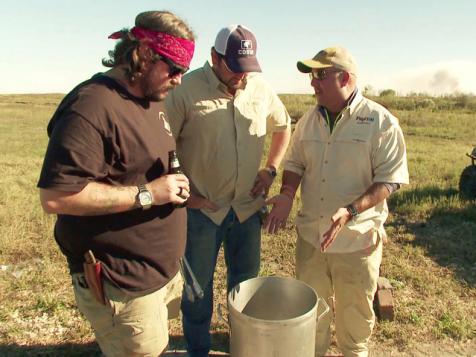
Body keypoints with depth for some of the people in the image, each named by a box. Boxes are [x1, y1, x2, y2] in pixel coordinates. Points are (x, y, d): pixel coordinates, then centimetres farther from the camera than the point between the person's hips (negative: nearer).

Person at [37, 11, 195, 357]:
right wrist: (146, 194, -25)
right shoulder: (92, 106, -22)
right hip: (123, 285, -9)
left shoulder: (150, 101, 9)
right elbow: (55, 196, -27)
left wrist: (174, 186, 6)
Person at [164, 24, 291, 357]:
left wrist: (271, 169, 6)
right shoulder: (187, 89, -13)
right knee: (198, 286, 14)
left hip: (248, 206, 4)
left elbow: (283, 126, 16)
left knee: (246, 282, 20)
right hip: (202, 208, -3)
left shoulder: (261, 89, 0)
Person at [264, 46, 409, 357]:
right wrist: (287, 195, -8)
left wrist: (351, 211, -27)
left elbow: (390, 179, -14)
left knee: (354, 312, 17)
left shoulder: (381, 121, -13)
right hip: (310, 235, 5)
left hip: (357, 239, -4)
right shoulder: (309, 120, 3)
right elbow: (295, 163, 11)